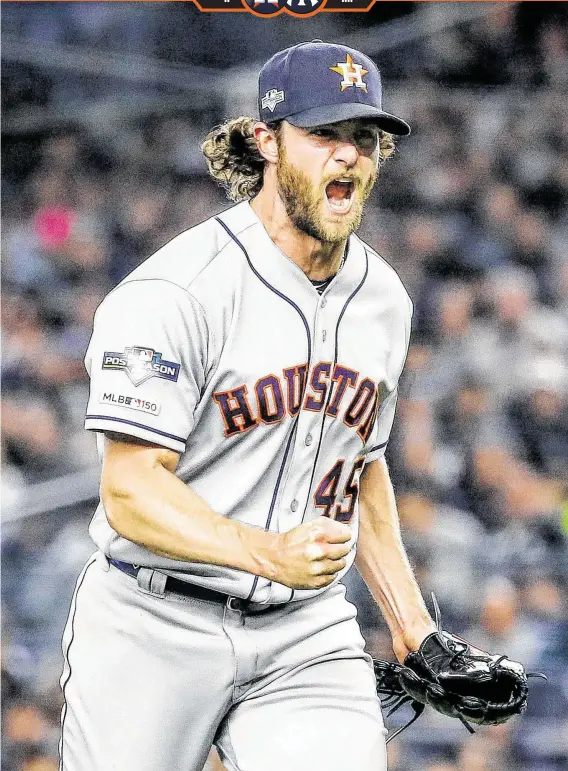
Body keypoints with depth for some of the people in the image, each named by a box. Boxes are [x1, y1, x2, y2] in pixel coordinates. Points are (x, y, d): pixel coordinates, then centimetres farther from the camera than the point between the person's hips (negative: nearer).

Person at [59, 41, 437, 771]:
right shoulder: (176, 291, -13)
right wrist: (268, 553, -33)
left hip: (306, 636, 5)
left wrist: (411, 628, 19)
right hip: (155, 628, -5)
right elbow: (132, 491, -19)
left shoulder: (382, 298, 10)